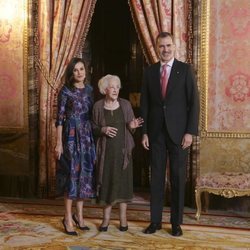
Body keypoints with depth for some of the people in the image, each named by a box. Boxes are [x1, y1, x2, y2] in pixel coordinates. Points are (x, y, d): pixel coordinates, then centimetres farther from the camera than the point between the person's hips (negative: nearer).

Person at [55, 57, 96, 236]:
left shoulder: (89, 89, 9)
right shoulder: (66, 91, -5)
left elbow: (92, 115, 12)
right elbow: (59, 118, -7)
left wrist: (95, 136, 8)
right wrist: (58, 143, -12)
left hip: (87, 137, 5)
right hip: (71, 136, -5)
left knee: (85, 173, 7)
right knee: (72, 173, -3)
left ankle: (79, 215, 19)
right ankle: (68, 218, 6)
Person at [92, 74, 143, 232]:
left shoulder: (125, 104, 1)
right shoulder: (98, 106, 0)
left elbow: (131, 127, 6)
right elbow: (93, 128, 5)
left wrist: (132, 126, -16)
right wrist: (102, 130, -15)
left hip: (122, 150, 0)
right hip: (105, 151, 0)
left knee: (123, 182, 3)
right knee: (106, 183, 3)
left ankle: (123, 218, 13)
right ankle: (106, 218, 14)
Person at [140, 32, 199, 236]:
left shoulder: (185, 70, 0)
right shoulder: (149, 72, 8)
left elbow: (194, 102, -3)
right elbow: (144, 103, 8)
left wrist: (190, 131, -9)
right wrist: (144, 132, 2)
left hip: (178, 132, -2)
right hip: (156, 132, 2)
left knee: (178, 177, 4)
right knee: (156, 177, 6)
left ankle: (176, 222, 15)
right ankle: (155, 220, 16)